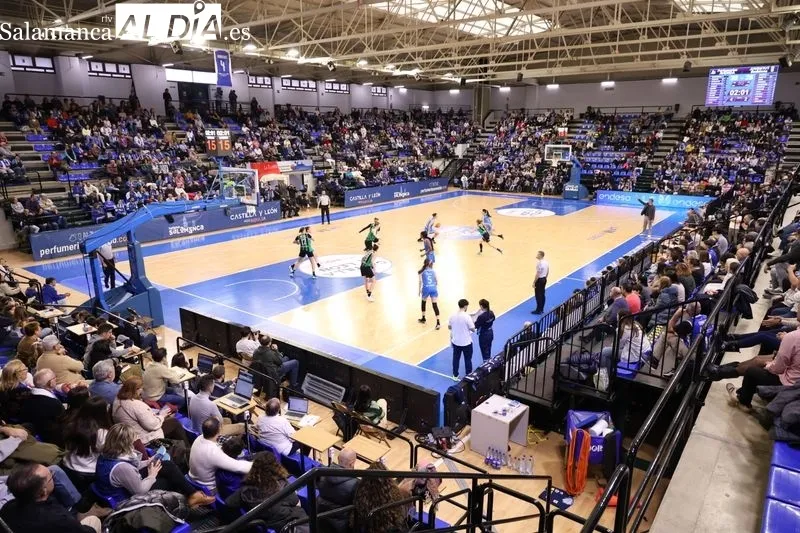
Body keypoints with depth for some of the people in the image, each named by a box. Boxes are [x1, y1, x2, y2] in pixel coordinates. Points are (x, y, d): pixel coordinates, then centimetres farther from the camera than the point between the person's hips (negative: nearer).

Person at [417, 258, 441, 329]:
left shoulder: (422, 272, 9)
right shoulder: (433, 271, 15)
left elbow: (420, 281, 1)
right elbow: (437, 281, 12)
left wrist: (419, 290, 5)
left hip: (426, 288, -1)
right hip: (433, 288, 1)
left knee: (423, 302, 25)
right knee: (435, 305, -3)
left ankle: (423, 318, 36)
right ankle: (438, 322, -14)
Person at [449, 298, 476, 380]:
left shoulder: (453, 316, -6)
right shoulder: (467, 316, -21)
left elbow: (449, 327, 7)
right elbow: (473, 329, -14)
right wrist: (473, 324, 5)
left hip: (456, 342, 4)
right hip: (466, 342, -4)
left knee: (456, 359, 17)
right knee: (468, 359, 14)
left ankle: (455, 376, 28)